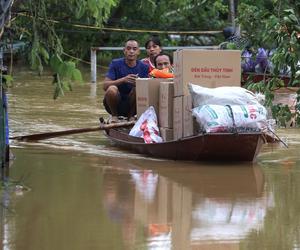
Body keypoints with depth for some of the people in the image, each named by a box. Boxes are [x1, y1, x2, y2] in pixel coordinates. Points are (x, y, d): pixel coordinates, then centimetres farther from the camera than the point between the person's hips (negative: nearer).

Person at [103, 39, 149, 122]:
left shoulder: (143, 67, -1)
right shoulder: (116, 64, -6)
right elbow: (105, 85, -17)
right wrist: (123, 80, -32)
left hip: (131, 106, 1)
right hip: (115, 104, -1)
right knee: (112, 89, -32)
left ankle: (130, 116, -4)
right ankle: (114, 116, -5)